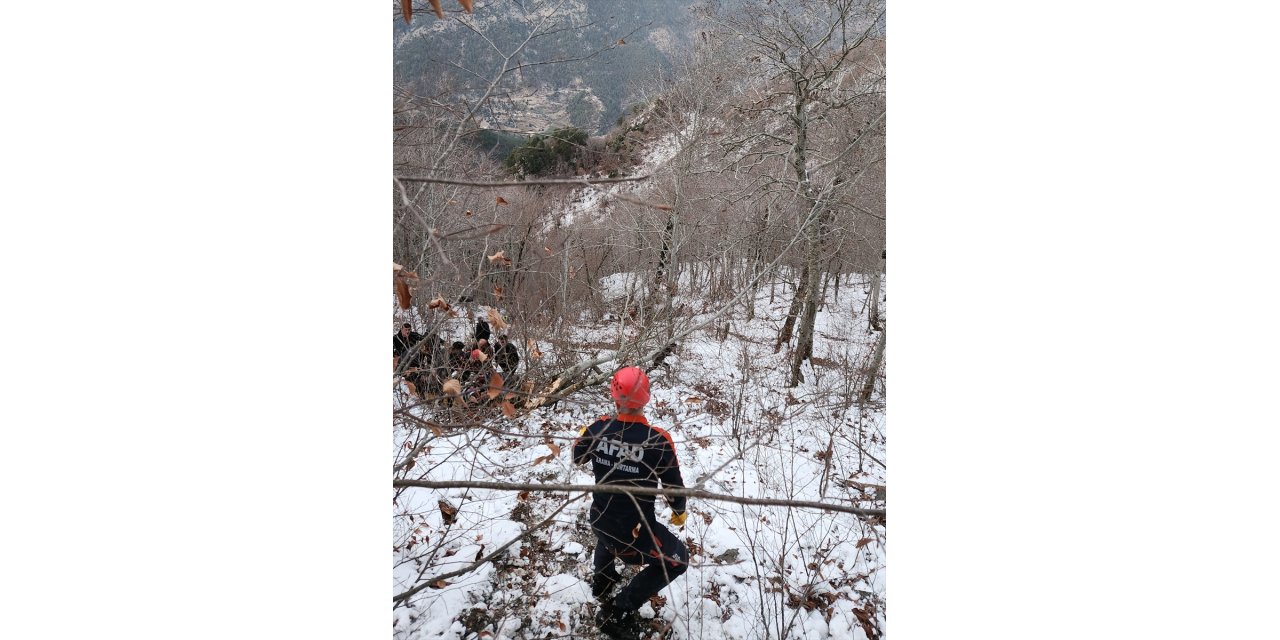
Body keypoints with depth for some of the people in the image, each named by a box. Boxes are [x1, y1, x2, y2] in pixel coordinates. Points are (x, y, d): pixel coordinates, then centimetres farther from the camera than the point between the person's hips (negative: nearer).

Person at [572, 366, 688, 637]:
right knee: (678, 559, 18)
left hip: (599, 521, 5)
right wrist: (679, 512, 11)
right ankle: (618, 612, 11)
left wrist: (584, 436, 30)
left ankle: (602, 580, 51)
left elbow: (577, 457, 8)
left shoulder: (598, 428, -15)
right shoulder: (657, 440, -26)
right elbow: (673, 485, -11)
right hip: (635, 531, -5)